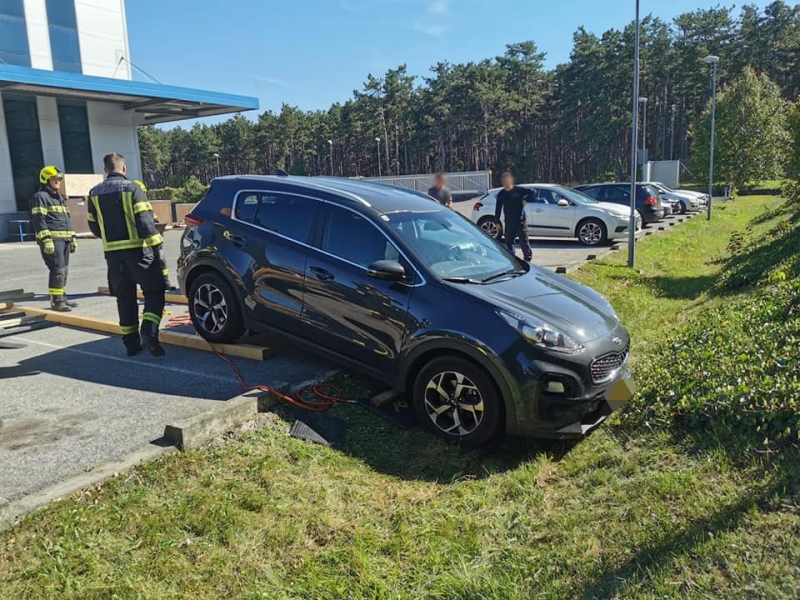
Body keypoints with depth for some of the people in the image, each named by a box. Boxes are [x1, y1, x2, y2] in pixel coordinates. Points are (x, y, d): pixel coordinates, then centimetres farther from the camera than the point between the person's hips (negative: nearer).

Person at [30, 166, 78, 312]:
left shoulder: (59, 197, 23)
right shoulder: (41, 197, -5)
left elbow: (67, 220, 27)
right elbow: (39, 220, -14)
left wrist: (73, 238, 21)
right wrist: (47, 240, -22)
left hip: (64, 239, 9)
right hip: (52, 239, -9)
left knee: (64, 270, 11)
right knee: (58, 270, -12)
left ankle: (63, 297, 19)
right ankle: (56, 301, -9)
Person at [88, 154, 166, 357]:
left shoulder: (95, 193, 9)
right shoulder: (132, 188, -7)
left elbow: (94, 226, 16)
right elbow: (145, 221, -15)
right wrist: (155, 244, -11)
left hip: (113, 253, 5)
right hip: (137, 250, -5)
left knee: (125, 298, 13)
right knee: (154, 292, 4)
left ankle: (131, 342, 16)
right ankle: (149, 333, -15)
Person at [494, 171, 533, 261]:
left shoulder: (519, 190, -4)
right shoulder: (501, 194, 4)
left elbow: (531, 192, 3)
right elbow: (498, 209, 7)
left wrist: (526, 200, -7)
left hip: (520, 221, -3)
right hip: (509, 222, 3)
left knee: (524, 242, 0)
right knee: (509, 243, 5)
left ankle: (528, 258, 11)